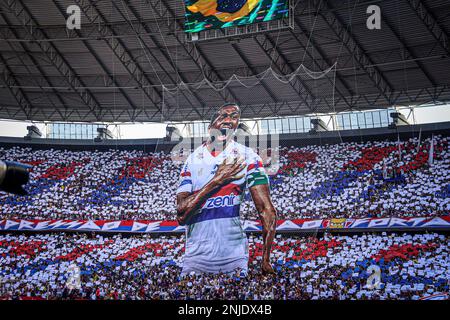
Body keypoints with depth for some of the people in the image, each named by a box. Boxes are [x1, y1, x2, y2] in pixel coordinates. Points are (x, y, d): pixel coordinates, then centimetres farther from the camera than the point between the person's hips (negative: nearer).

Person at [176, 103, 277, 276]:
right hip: (195, 258, 2)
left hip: (234, 258, -1)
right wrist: (217, 180, -14)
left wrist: (266, 261, -14)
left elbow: (267, 211, -5)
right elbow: (181, 215, -6)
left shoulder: (247, 157, -1)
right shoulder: (192, 160, 4)